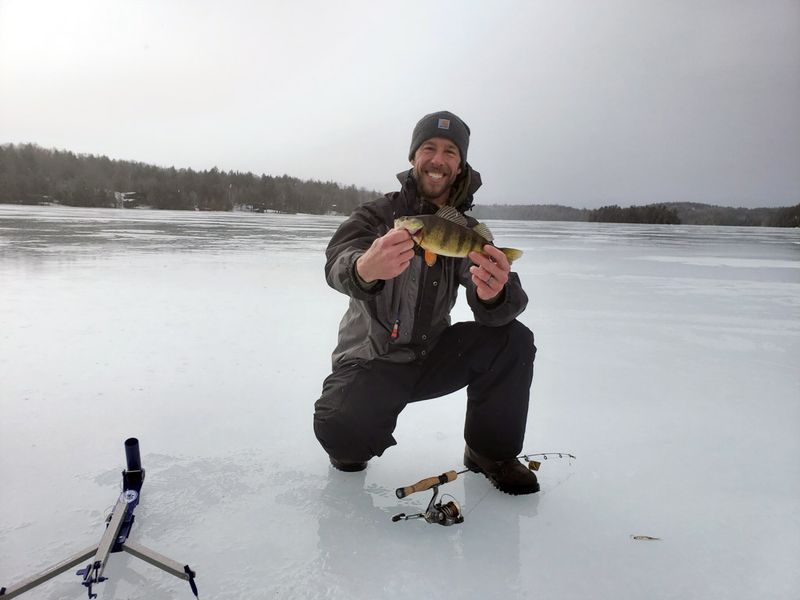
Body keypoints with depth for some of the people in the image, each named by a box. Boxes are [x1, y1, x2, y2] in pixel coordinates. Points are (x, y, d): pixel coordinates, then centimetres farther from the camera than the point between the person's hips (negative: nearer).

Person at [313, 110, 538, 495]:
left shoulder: (469, 231, 1)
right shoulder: (378, 214, -7)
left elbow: (494, 313, -15)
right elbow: (338, 263, -29)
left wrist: (494, 294, -41)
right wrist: (365, 269, -56)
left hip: (431, 357, 3)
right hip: (370, 361, -3)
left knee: (513, 339, -18)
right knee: (342, 433, -30)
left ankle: (490, 451, 3)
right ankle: (352, 445, 10)